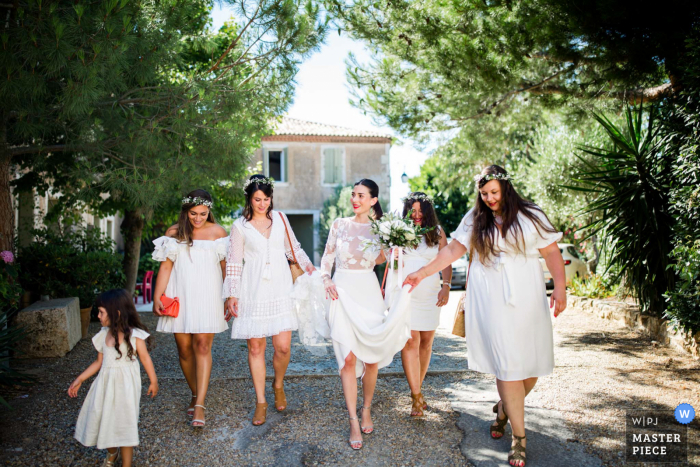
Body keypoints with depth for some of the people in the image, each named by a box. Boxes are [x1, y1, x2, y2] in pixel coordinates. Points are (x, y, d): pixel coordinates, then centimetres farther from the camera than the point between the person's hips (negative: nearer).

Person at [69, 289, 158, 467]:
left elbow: (145, 358, -3)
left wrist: (153, 381, 4)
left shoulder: (134, 335, -12)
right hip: (105, 383, 5)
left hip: (125, 385, -5)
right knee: (102, 420, 11)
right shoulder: (103, 335, 4)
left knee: (124, 424, 1)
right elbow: (99, 362, 13)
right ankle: (112, 452, 41)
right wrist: (79, 380, 12)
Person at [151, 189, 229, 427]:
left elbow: (226, 267, 7)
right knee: (184, 348, 4)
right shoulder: (174, 233, 5)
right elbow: (165, 266, 4)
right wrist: (157, 298, -2)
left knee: (202, 345, -10)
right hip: (179, 297, 2)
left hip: (207, 296, -2)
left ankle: (200, 405, -9)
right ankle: (195, 395, 24)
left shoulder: (218, 232, 3)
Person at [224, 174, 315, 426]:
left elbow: (293, 248, 19)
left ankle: (278, 385, 27)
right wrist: (232, 295, 1)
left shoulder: (280, 219, 10)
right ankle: (261, 402, 18)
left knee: (283, 346, -4)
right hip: (253, 293, -1)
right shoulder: (240, 226, 4)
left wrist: (307, 265, 3)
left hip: (280, 290, 1)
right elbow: (234, 263, 5)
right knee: (255, 347, 3)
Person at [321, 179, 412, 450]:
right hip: (342, 292, -1)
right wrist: (326, 280, -4)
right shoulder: (340, 224, 6)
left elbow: (378, 259, 5)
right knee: (348, 357, -9)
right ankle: (353, 422, -2)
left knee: (372, 356, 3)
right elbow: (327, 257, 10)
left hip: (368, 292, 1)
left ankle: (366, 410, 25)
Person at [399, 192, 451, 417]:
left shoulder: (437, 232, 8)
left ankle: (417, 388, 23)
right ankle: (417, 397, -6)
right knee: (410, 341, -10)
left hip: (430, 294, 3)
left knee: (426, 341, 7)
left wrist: (446, 285, -4)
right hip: (405, 294, -2)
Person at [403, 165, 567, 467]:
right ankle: (519, 436, 8)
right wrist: (422, 273, 3)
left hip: (526, 299, 0)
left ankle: (504, 409, 31)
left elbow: (552, 253, 2)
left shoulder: (530, 217, 4)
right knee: (506, 365, -4)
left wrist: (560, 287, -11)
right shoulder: (475, 220, 9)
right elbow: (452, 251, 9)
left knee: (531, 365, 0)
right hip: (490, 301, 0)